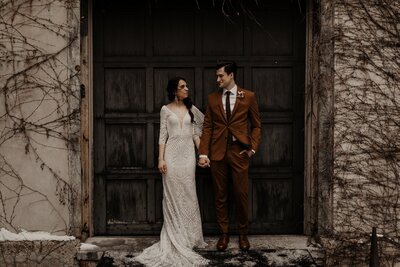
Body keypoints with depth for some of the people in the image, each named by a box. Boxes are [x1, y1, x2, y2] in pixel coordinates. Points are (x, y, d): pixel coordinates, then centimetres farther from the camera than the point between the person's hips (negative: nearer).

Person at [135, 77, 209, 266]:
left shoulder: (191, 109, 10)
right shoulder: (166, 110, 2)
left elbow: (196, 133, 11)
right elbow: (162, 136, -1)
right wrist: (161, 159, -9)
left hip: (188, 154, 3)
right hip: (172, 154, -2)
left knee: (188, 194, 5)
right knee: (172, 195, 0)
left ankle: (188, 236, 15)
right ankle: (175, 237, 9)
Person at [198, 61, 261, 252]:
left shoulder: (248, 97, 2)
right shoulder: (212, 98, 7)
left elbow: (256, 125, 7)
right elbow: (207, 127, 4)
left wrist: (253, 148, -4)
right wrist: (203, 153, -3)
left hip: (239, 151, -2)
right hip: (218, 152, 2)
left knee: (241, 194, 3)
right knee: (220, 195, 8)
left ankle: (243, 234, 21)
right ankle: (223, 234, 20)